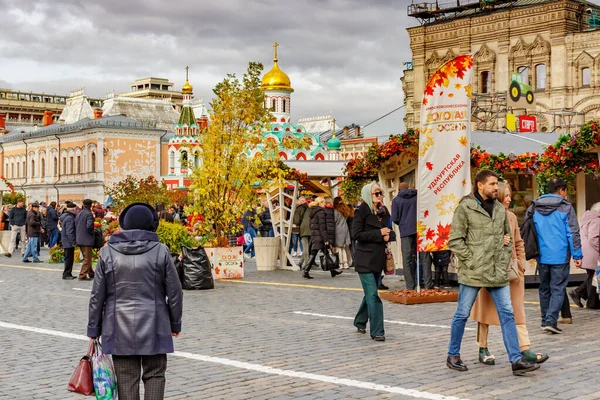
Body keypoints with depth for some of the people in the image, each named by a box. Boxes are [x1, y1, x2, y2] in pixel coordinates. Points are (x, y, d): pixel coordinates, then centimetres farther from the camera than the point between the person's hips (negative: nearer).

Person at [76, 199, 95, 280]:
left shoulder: (78, 214, 9)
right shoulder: (89, 214, -15)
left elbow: (75, 225, 10)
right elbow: (89, 226, -26)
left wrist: (77, 236, 15)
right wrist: (92, 232, -7)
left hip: (79, 239, 8)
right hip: (87, 239, -8)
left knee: (87, 258, 18)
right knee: (87, 258, 0)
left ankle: (91, 273, 27)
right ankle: (82, 275, -2)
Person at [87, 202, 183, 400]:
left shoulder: (108, 252, 0)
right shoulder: (160, 251, -4)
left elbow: (97, 295, 2)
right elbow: (174, 291, 1)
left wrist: (93, 330, 11)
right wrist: (175, 323, 14)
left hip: (119, 327, 1)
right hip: (153, 326, -1)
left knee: (126, 378, 6)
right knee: (155, 375, 11)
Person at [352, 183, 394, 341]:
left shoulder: (384, 211, 12)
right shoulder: (362, 211, -9)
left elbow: (390, 231, 19)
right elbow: (356, 233, -16)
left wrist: (388, 235, -5)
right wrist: (379, 233, -17)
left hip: (379, 258, 7)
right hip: (365, 258, -7)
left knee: (370, 293, 17)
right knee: (373, 295, -11)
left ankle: (360, 322, 35)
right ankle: (377, 331, -10)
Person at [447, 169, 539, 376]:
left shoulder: (500, 208, 12)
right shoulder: (465, 207, -6)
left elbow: (507, 235, 22)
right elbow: (455, 241, -8)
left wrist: (506, 255, 8)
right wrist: (471, 259, -11)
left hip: (498, 273, 5)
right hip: (473, 272, -5)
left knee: (507, 314, 1)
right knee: (462, 314, 6)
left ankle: (516, 360, 3)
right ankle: (453, 355, 21)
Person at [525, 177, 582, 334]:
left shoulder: (534, 208, 7)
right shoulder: (565, 207, -5)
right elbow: (573, 233, -8)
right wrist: (577, 255, -4)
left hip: (542, 256, 4)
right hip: (560, 256, -4)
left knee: (544, 289, 15)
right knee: (558, 289, -1)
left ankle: (545, 320, 19)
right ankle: (551, 320, -13)